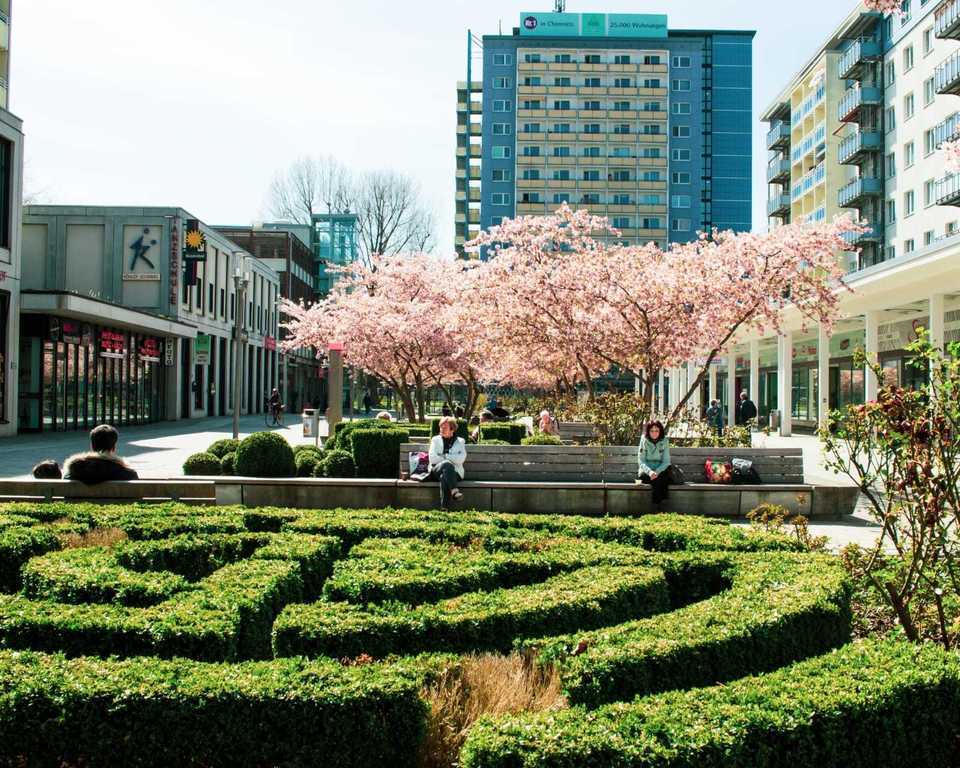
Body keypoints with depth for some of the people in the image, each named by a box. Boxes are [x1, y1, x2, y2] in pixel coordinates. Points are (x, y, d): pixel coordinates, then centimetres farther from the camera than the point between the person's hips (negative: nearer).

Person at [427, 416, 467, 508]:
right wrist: (447, 460, -3)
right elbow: (432, 458, 3)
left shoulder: (460, 441, 16)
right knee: (447, 464, -37)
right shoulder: (436, 439, 18)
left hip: (455, 472, 0)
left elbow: (461, 458, -4)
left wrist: (444, 456, -4)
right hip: (437, 470, 0)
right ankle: (454, 490, -55)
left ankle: (444, 507, -50)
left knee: (444, 477, -38)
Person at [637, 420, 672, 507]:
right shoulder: (644, 441, -3)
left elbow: (666, 461, -5)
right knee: (657, 480, -32)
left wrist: (657, 472, -24)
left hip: (660, 470, 1)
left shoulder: (664, 441, -1)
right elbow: (641, 461, -6)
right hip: (646, 471, -1)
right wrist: (650, 471, -26)